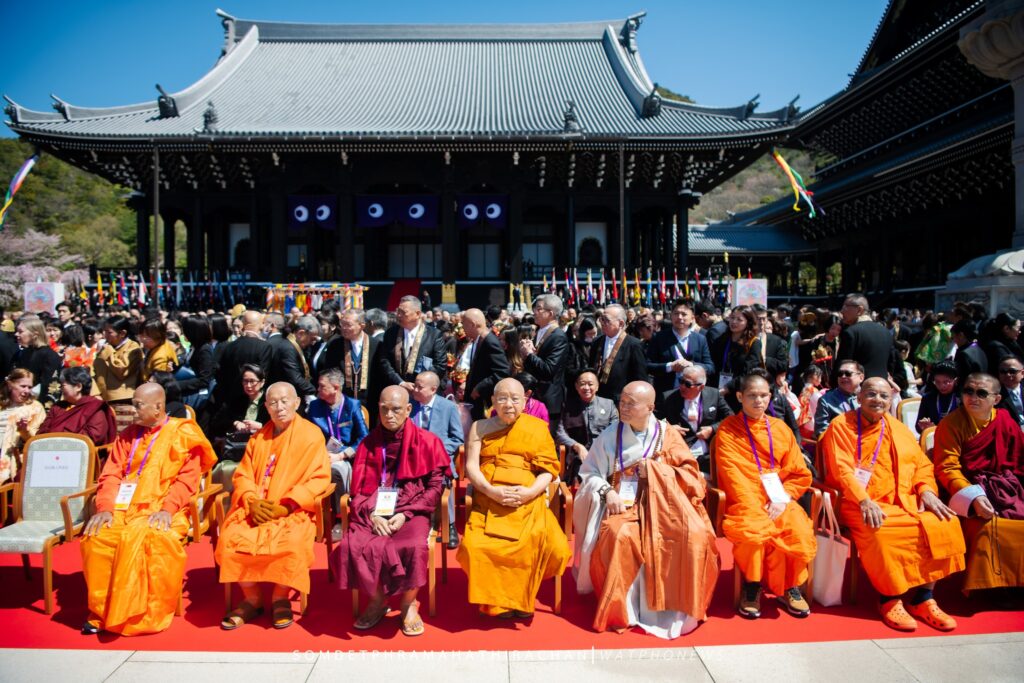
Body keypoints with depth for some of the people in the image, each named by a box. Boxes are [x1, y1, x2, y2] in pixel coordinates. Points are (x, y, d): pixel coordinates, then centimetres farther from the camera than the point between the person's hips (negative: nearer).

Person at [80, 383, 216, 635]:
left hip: (161, 511, -5)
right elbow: (110, 475, 12)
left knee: (140, 537, -33)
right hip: (124, 509, 5)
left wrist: (167, 509, -19)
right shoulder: (127, 436, 19)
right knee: (95, 536, -23)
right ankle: (101, 611, -8)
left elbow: (187, 478, -5)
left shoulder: (183, 435, 3)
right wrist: (105, 508, -6)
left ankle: (137, 613, -20)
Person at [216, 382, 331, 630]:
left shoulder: (311, 434, 0)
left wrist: (287, 505, -16)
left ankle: (281, 598, -6)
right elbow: (243, 474, 12)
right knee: (230, 538, -22)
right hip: (255, 507, 4)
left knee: (291, 542, -32)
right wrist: (252, 501, -9)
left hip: (293, 510, -4)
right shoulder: (258, 437, 16)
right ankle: (251, 599, -2)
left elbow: (319, 479, -7)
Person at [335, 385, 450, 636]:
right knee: (351, 546, -26)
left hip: (411, 512, -2)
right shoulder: (368, 444, 10)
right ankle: (377, 601, -1)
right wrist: (372, 514, -11)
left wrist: (405, 514, -13)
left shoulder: (425, 441, 2)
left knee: (414, 546, -33)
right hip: (374, 511, 3)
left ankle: (409, 604, -5)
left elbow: (436, 486, -2)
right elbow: (359, 489, 9)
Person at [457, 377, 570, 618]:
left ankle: (522, 598, 1)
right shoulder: (480, 427, 14)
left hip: (528, 501, 0)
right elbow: (471, 466, 5)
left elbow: (548, 469, 6)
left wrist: (530, 492, -13)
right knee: (475, 545, -29)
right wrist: (491, 490, -14)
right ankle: (498, 601, -3)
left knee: (552, 545, -26)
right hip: (488, 500, 0)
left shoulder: (538, 427, 12)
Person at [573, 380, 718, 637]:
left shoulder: (667, 435, 8)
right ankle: (618, 610, -14)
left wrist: (654, 470, -8)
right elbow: (589, 474, 3)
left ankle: (681, 606, -7)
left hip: (662, 503, 1)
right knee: (621, 535, -34)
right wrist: (608, 492, -15)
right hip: (622, 502, -1)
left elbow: (690, 475, 4)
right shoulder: (610, 435, 6)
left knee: (694, 535, -27)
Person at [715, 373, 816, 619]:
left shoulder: (781, 428, 14)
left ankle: (789, 585, 1)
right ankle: (753, 586, -5)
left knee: (800, 532, -26)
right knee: (752, 532, -33)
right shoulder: (728, 430, 3)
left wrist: (782, 499, -6)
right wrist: (756, 508, -17)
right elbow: (732, 475, -6)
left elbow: (800, 473, 12)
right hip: (745, 502, -3)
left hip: (779, 501, 3)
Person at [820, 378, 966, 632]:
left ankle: (923, 599, -7)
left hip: (905, 501, 5)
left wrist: (927, 491, -5)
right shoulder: (841, 426, 1)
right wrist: (864, 501, -22)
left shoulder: (899, 429, 19)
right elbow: (841, 469, -9)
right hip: (861, 504, -5)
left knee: (943, 525, -20)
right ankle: (889, 600, -12)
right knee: (881, 533, -34)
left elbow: (922, 464, 15)